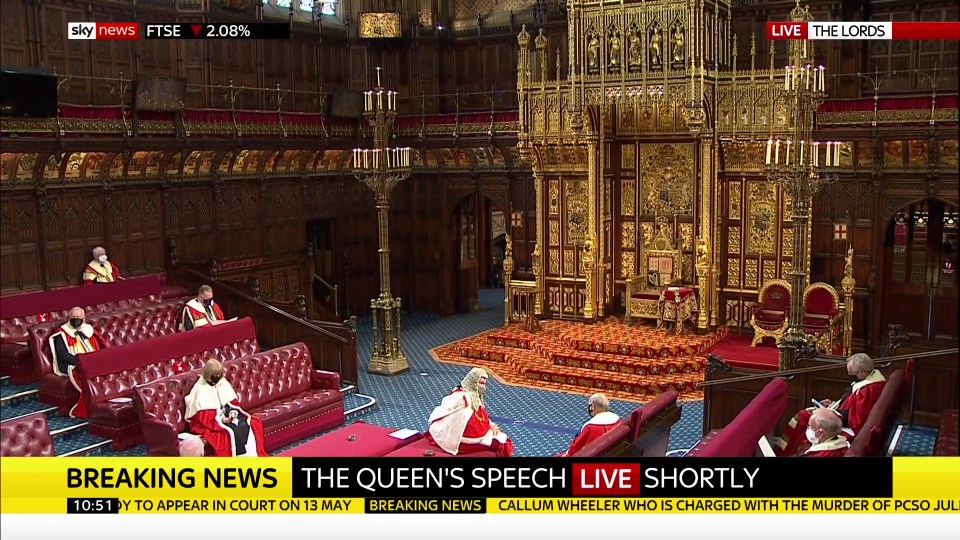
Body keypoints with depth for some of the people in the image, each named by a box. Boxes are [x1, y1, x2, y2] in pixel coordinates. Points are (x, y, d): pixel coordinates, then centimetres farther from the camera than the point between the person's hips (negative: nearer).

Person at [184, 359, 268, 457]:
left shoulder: (223, 383, 7)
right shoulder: (200, 389, -12)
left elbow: (234, 402, 8)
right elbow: (203, 416, -17)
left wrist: (234, 412, -13)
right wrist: (220, 419, -26)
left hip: (227, 416, 7)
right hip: (210, 423, -6)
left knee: (253, 423, -14)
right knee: (232, 431, -34)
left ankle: (254, 455, -11)